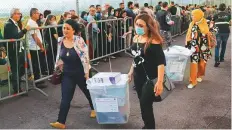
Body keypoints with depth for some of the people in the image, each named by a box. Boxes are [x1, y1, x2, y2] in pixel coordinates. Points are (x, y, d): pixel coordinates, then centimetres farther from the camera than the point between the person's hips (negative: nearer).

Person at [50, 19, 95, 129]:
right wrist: (58, 69, 14)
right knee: (65, 98, -2)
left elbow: (85, 56, -17)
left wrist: (86, 72, -17)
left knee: (88, 91, 20)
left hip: (80, 73, -3)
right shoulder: (61, 41, -3)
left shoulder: (79, 41, -18)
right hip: (67, 74, 3)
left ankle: (93, 108, 48)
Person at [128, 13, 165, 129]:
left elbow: (161, 62, -22)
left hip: (151, 79, -7)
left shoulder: (154, 41, -19)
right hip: (138, 77, 7)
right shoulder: (136, 38, 3)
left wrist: (160, 82, -26)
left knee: (146, 106, -1)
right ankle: (147, 125, 37)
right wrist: (131, 71, 23)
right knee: (143, 104, 17)